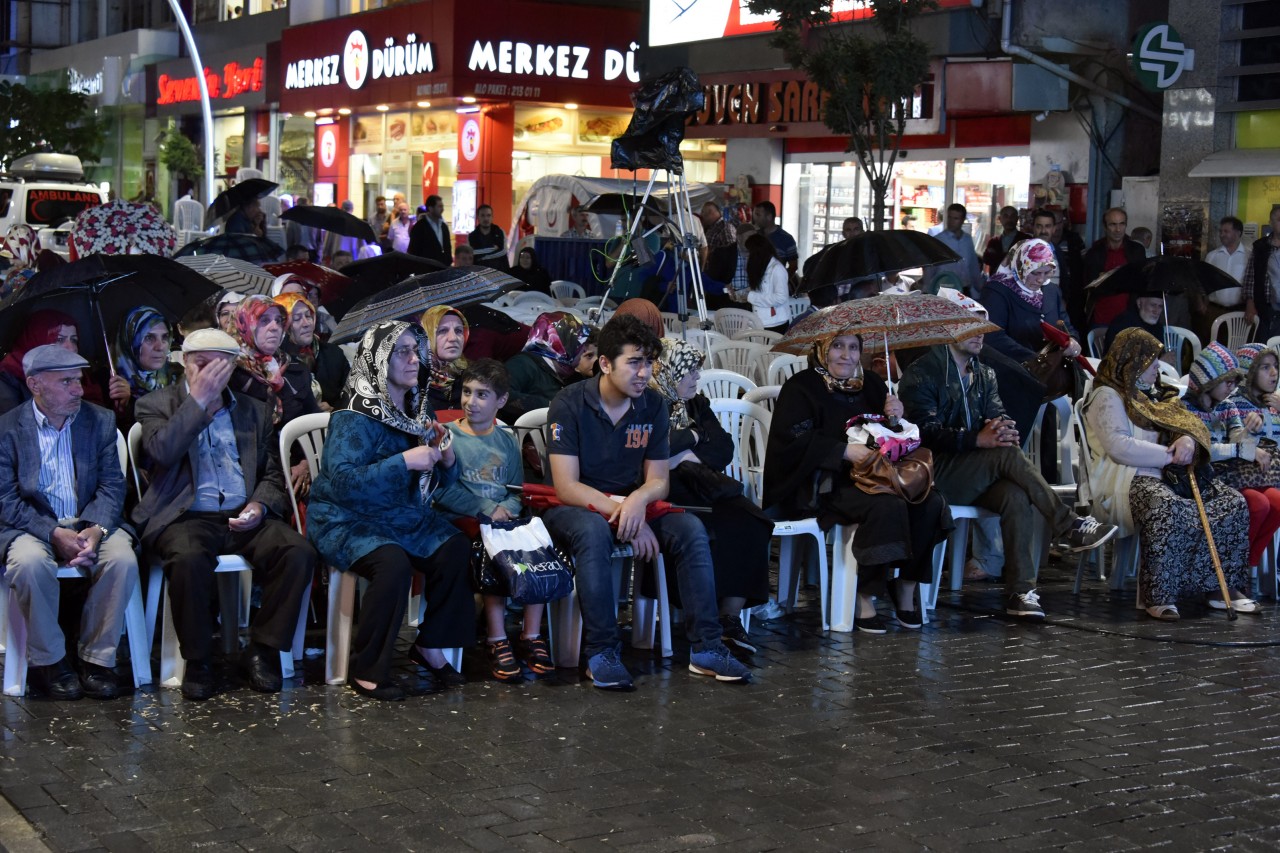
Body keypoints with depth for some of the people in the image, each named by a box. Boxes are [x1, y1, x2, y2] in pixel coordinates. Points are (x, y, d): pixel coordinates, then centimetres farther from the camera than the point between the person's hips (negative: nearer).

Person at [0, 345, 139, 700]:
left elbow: (112, 485, 2)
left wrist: (96, 529, -18)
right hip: (32, 525, -2)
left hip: (90, 522, 2)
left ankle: (96, 658, -12)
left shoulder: (100, 421, 6)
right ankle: (48, 663, -15)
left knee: (123, 559, -28)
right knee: (30, 563, -35)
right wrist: (54, 534, -21)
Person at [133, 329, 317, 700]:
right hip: (185, 519, -3)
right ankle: (198, 660, -15)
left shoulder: (254, 411, 19)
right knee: (189, 559, -37)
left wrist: (260, 505, -3)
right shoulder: (157, 405, 8)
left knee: (299, 553, -24)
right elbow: (162, 452, -12)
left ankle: (262, 651, -9)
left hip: (243, 517, 3)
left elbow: (273, 475, 19)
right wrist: (198, 400, -11)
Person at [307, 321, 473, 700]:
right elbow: (343, 481, -27)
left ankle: (429, 646, 1)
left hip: (402, 516, 7)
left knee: (455, 548, -18)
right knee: (393, 562, -33)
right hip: (345, 520, -7)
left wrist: (446, 461, -10)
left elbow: (438, 482, 14)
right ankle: (365, 671, -18)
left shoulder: (418, 410, 8)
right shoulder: (354, 417, -15)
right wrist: (404, 461, -30)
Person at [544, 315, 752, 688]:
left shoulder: (653, 405, 0)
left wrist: (639, 500, -24)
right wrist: (623, 514, -28)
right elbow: (566, 487, -19)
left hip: (632, 504, 5)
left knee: (690, 529, -21)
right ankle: (601, 654, -32)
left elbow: (659, 481, 1)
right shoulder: (569, 404, -14)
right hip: (573, 508, -4)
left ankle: (706, 648, -20)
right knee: (594, 531, -39)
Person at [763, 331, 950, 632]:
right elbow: (794, 442, -13)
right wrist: (845, 451, -23)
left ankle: (905, 591, -8)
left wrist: (897, 416, -3)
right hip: (822, 484, -6)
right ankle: (864, 600, -22)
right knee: (888, 507, -32)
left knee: (930, 503, -19)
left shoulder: (871, 384, 20)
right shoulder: (801, 388, 1)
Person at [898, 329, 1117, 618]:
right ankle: (1071, 527, -19)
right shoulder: (921, 374, -2)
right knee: (1008, 454, -28)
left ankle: (1020, 591, -27)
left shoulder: (984, 375, 20)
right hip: (936, 473, -6)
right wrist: (978, 439, -29)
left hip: (976, 476, 6)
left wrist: (1003, 430, -19)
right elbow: (927, 432, -15)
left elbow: (999, 417, 8)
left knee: (1017, 497, -27)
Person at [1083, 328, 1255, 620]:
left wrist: (1189, 437, -6)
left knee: (1233, 503, -9)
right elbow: (1119, 447, -16)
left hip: (1166, 475, 9)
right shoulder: (1108, 396, -2)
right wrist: (1169, 455, -15)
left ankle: (1224, 587, -10)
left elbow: (1191, 421, 20)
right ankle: (1158, 596, -35)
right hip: (1127, 479, -9)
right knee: (1169, 509, -40)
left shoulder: (1156, 394, 25)